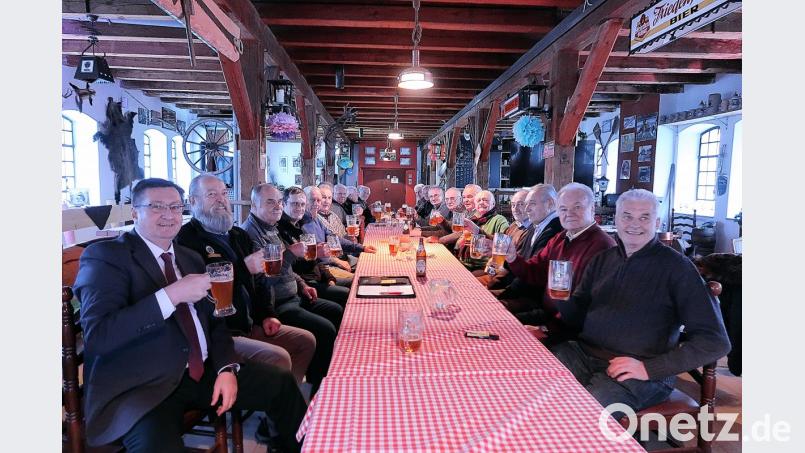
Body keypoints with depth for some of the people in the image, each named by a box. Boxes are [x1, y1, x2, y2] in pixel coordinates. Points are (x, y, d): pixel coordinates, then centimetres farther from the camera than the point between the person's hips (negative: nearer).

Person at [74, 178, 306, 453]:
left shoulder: (191, 258, 15)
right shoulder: (105, 256, -5)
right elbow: (97, 336, -18)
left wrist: (227, 368, -1)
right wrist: (171, 295, -25)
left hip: (203, 373, 6)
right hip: (141, 388, -6)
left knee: (282, 384, -2)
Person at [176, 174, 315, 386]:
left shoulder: (239, 235, 15)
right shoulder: (186, 238, -11)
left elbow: (258, 279, 22)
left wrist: (267, 315, 10)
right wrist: (243, 268, -22)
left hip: (250, 325, 9)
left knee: (306, 341, 7)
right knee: (278, 358, -24)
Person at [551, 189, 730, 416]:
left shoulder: (676, 267, -2)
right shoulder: (602, 259, 14)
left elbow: (714, 341, -6)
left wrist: (649, 368, -15)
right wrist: (561, 298, -8)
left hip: (643, 377, -4)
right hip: (582, 353, 5)